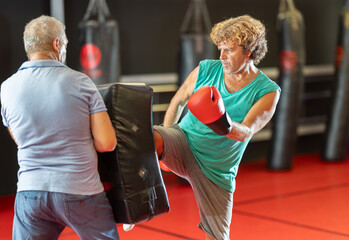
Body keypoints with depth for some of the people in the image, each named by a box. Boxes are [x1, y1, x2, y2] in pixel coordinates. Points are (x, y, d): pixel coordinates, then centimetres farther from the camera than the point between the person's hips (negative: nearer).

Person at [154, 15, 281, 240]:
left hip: (217, 171, 0)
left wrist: (226, 125, -46)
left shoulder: (267, 92, -10)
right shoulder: (206, 70, -3)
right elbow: (178, 101, 13)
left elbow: (245, 133, -22)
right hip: (183, 144, 1)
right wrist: (163, 145, 9)